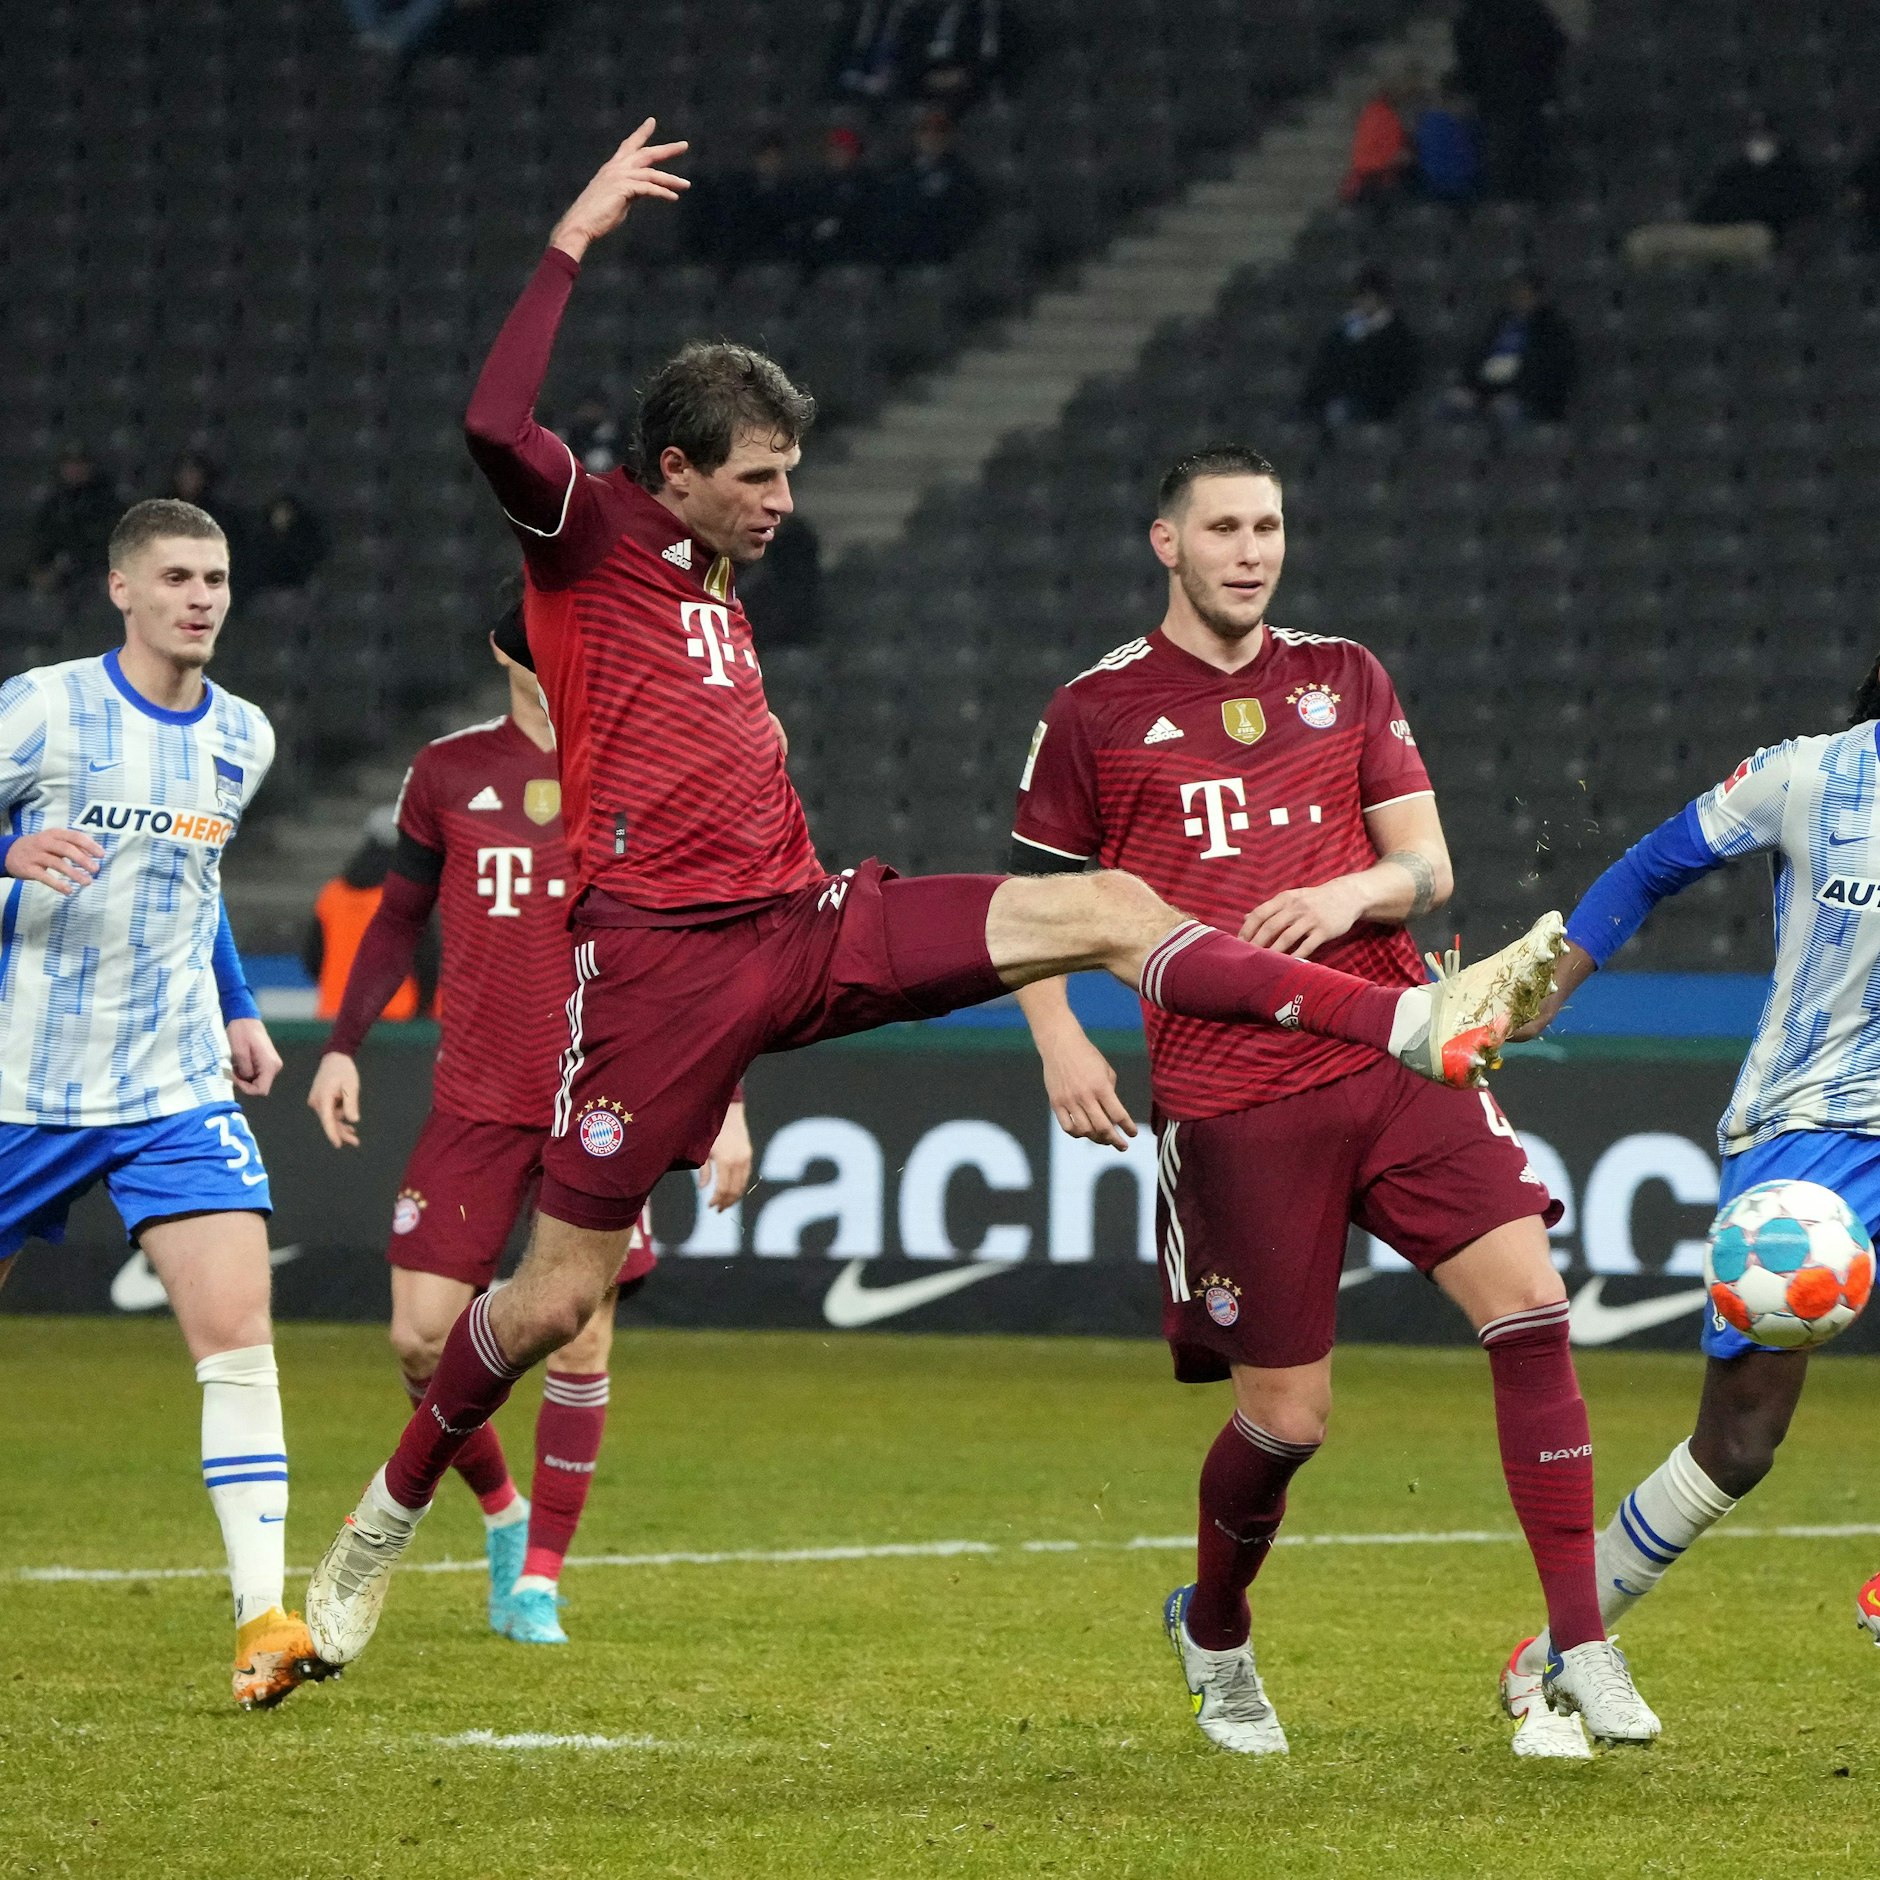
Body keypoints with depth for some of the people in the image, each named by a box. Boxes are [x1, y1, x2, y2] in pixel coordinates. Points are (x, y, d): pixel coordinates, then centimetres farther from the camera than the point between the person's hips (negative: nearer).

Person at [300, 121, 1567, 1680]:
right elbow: (498, 429, -25)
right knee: (561, 1291, -5)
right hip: (658, 954, -7)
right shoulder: (591, 535, -3)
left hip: (797, 925, 7)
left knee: (1107, 909, -9)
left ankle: (1418, 1026, -19)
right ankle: (388, 1518, 17)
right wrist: (573, 243, -20)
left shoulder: (721, 583, 21)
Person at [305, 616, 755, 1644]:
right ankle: (500, 1509, 20)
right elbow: (401, 916, 17)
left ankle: (539, 1579, 6)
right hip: (475, 1098, 1)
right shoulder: (448, 772, 5)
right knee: (421, 1335, -7)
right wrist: (342, 1046, 7)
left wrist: (727, 1103, 0)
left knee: (581, 1342, -6)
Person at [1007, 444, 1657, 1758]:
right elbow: (1030, 900, 12)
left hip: (1397, 1054, 3)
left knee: (1528, 1301, -16)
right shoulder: (1097, 713, 6)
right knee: (1286, 1417, -2)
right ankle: (1214, 1634, 30)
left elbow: (1429, 868, 12)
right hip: (1230, 1097, -3)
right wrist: (1059, 1040, -4)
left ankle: (1581, 1648, -12)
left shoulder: (1347, 679, 14)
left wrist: (1359, 889, -10)